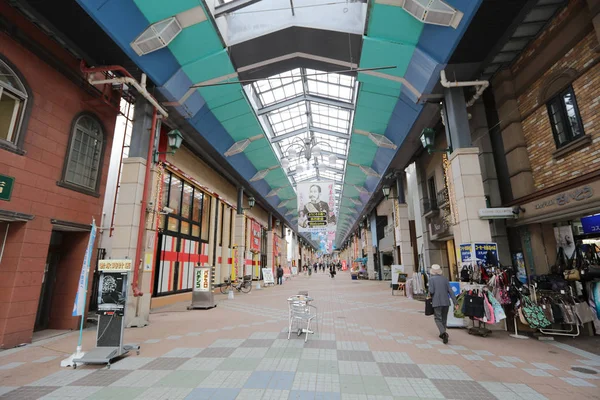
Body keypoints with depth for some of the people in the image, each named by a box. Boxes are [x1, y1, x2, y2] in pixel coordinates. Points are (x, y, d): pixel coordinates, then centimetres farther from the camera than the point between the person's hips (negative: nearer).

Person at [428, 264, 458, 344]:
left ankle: (444, 333, -16)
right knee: (444, 318, 19)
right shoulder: (445, 278, 4)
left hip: (437, 302, -4)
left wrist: (430, 295, 8)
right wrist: (455, 302, 1)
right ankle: (443, 333, 29)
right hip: (446, 302, 4)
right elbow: (450, 291, 0)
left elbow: (431, 291, -14)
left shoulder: (431, 279, -7)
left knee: (438, 318, 4)